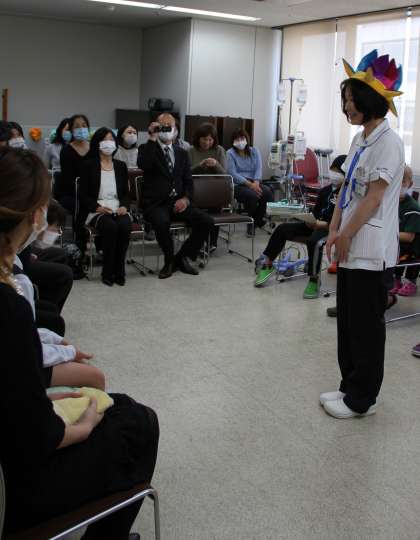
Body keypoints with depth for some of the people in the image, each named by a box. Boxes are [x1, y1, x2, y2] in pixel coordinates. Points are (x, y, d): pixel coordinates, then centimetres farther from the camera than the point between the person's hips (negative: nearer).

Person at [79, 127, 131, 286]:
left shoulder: (121, 166, 18)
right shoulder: (89, 166, 6)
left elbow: (126, 193, 17)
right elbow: (83, 195, 1)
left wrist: (124, 206, -5)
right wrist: (97, 208, -16)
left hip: (118, 209, 3)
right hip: (97, 211, -3)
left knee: (125, 226, -32)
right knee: (110, 227, -35)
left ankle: (119, 271, -19)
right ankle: (108, 272, -22)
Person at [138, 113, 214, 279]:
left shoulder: (182, 153, 19)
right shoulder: (147, 149, 5)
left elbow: (188, 181, 14)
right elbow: (143, 165, -18)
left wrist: (185, 198, -6)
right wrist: (152, 138, -15)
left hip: (177, 203, 5)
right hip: (155, 204, -4)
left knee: (207, 221, -16)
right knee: (162, 222, -37)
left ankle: (182, 257, 3)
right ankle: (169, 261, -9)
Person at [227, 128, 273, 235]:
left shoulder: (254, 151, 14)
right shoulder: (230, 153, 1)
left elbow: (259, 169, 4)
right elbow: (233, 174, -10)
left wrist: (256, 182, -17)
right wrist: (249, 184, -19)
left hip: (254, 183, 4)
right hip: (238, 185, -4)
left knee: (267, 192, -26)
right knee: (252, 195, -34)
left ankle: (259, 219, -6)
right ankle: (251, 221, -9)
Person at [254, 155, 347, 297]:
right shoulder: (326, 190, 14)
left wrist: (320, 224, -23)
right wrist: (310, 219, -2)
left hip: (332, 229, -8)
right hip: (316, 224, 8)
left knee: (313, 241, -38)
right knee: (283, 228, -3)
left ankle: (314, 279, -23)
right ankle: (267, 264, 5)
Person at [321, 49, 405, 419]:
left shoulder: (388, 142, -14)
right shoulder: (360, 140, 13)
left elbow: (374, 197, -17)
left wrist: (346, 235, -12)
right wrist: (334, 230, 7)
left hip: (371, 249, -9)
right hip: (350, 246, 9)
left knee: (366, 325, 1)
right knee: (347, 320, 14)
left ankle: (361, 399, 13)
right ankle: (351, 387, 26)